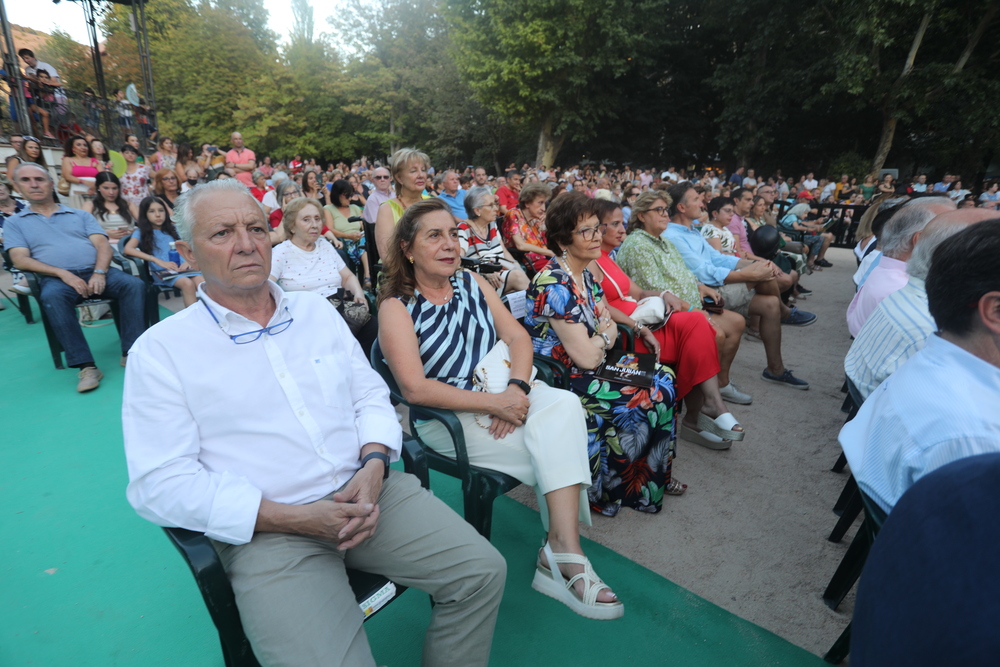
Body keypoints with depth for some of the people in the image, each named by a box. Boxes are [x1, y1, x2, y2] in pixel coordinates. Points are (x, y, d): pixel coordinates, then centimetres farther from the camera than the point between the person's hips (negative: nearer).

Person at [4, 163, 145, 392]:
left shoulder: (81, 215, 22)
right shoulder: (14, 223, 19)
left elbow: (103, 245, 8)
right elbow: (20, 260, 4)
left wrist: (99, 273, -13)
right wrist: (64, 274, -13)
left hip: (96, 272, 2)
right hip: (57, 278, -1)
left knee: (134, 284, -28)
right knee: (52, 297, -36)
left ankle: (132, 353, -28)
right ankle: (86, 366, -36)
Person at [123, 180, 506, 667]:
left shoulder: (316, 310, 11)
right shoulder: (161, 351, -2)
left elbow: (371, 395, 11)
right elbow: (160, 484, -8)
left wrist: (374, 465, -9)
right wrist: (294, 518, -17)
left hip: (367, 493, 4)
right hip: (267, 531, -3)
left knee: (482, 572, -5)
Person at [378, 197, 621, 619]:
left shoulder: (472, 282, 10)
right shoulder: (396, 307, -5)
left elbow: (518, 337, 4)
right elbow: (415, 389, -15)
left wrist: (517, 389, -16)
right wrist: (493, 403, -21)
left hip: (501, 396, 5)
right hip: (446, 416, -4)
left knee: (563, 403, -27)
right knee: (560, 444, -22)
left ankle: (562, 549, -25)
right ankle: (564, 549, -6)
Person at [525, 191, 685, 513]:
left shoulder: (585, 275, 7)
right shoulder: (555, 285, -23)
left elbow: (608, 325, 9)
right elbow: (587, 357, -24)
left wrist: (604, 334, -14)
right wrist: (606, 334, -4)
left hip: (588, 372, 9)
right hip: (560, 383, -9)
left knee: (664, 376, 5)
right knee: (654, 396, -11)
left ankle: (657, 476, 19)